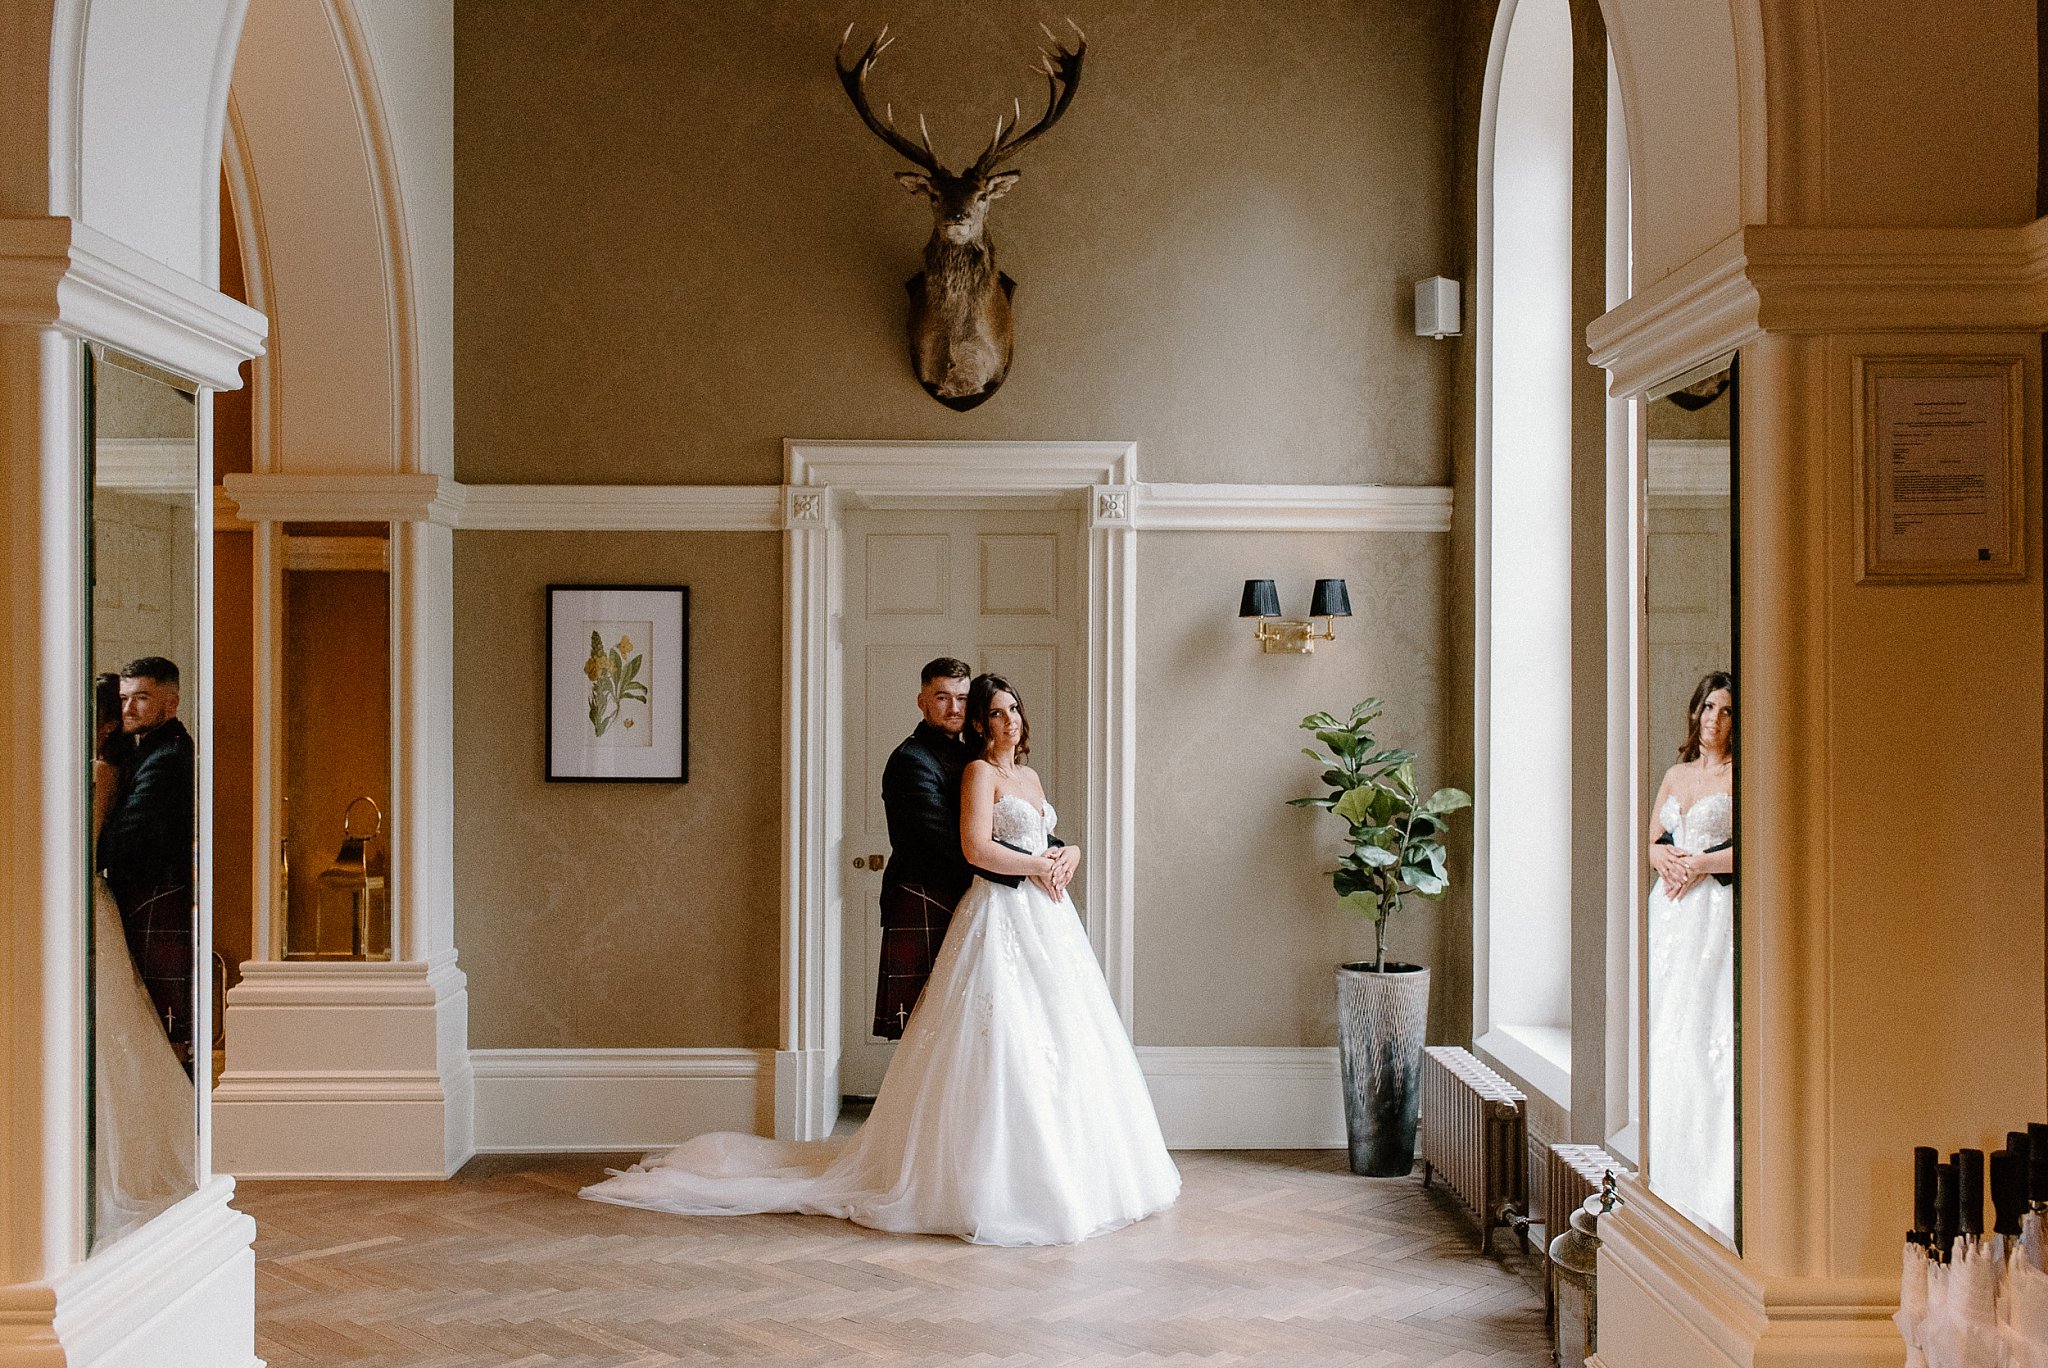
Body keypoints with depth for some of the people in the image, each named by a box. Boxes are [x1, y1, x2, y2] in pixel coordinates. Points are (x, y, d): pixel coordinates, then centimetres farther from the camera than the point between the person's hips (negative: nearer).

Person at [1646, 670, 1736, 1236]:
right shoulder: (1676, 775, 16)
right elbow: (1652, 842, 18)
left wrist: (1699, 863, -10)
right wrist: (1665, 860, -3)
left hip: (1717, 913, -7)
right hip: (1671, 911, 7)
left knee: (1709, 1034, -10)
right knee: (1667, 1034, 7)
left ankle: (1713, 1185, -5)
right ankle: (1669, 1173, 15)